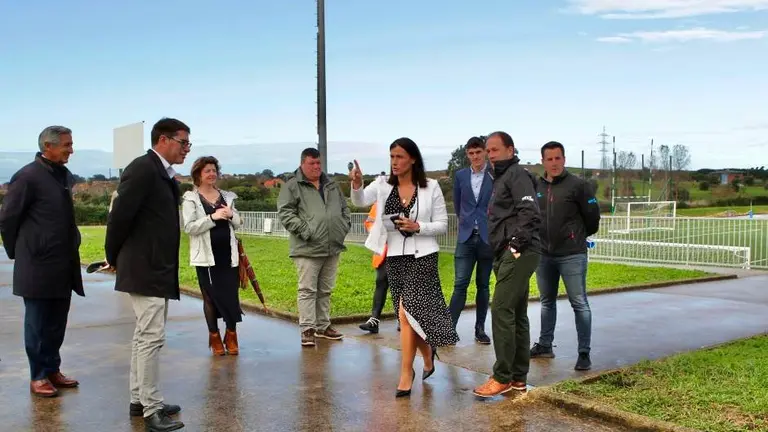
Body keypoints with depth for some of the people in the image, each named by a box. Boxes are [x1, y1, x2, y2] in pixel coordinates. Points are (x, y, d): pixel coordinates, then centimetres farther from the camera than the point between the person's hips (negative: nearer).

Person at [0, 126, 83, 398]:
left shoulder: (66, 176, 9)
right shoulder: (28, 176, -12)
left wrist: (71, 250, 15)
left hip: (63, 265, 7)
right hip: (39, 266, -6)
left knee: (57, 323, 14)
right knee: (38, 323, 6)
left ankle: (53, 370, 26)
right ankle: (38, 377, 16)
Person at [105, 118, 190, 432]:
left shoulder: (164, 174, 12)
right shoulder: (143, 169, -16)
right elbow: (120, 215, -18)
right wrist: (114, 258, -5)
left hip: (158, 268, 10)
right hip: (145, 268, -10)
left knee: (145, 335, 15)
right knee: (152, 337, -7)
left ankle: (139, 400, 26)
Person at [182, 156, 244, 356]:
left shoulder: (226, 196, 11)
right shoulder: (190, 198, -2)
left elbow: (238, 224, 15)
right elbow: (189, 227, -12)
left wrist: (231, 215, -8)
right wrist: (212, 217, -21)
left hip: (228, 254, 3)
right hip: (206, 256, -3)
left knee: (232, 295, 3)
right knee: (211, 297, 6)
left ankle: (231, 335, 17)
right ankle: (215, 337, 18)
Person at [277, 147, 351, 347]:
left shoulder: (331, 184, 17)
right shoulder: (292, 186, -3)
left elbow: (344, 208, 25)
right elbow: (285, 212, -10)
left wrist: (345, 226, 9)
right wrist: (304, 230, -17)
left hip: (333, 247, 6)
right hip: (307, 248, -6)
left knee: (325, 290, 14)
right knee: (307, 289, -4)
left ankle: (323, 326, 24)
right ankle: (307, 329, 2)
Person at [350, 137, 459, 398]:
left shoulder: (430, 188, -5)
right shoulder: (383, 185, 0)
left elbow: (442, 225, -1)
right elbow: (360, 201, -17)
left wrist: (417, 227, -17)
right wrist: (356, 185, -37)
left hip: (421, 256, -4)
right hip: (394, 257, 4)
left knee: (406, 312, -15)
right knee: (415, 314, 12)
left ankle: (406, 374, -5)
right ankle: (428, 356, 38)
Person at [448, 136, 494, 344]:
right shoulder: (460, 175, 8)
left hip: (488, 237, -1)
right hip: (466, 237, 1)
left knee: (483, 285, 7)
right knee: (460, 284, -5)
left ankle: (480, 329, 16)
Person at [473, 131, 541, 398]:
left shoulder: (517, 174, -7)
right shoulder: (501, 178, 23)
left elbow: (530, 213, -20)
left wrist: (517, 244, -22)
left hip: (517, 254, -10)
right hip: (507, 255, 10)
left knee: (502, 312, -12)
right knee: (517, 315, 11)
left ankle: (502, 378, -7)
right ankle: (518, 377, 16)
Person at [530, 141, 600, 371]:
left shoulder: (578, 185, -8)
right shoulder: (536, 187, 4)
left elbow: (592, 215, -3)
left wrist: (579, 237, 9)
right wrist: (539, 239, 12)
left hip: (572, 255, -5)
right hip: (544, 254, 5)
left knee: (579, 303, -3)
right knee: (547, 302, 16)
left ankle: (584, 353, 4)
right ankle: (544, 346, 28)